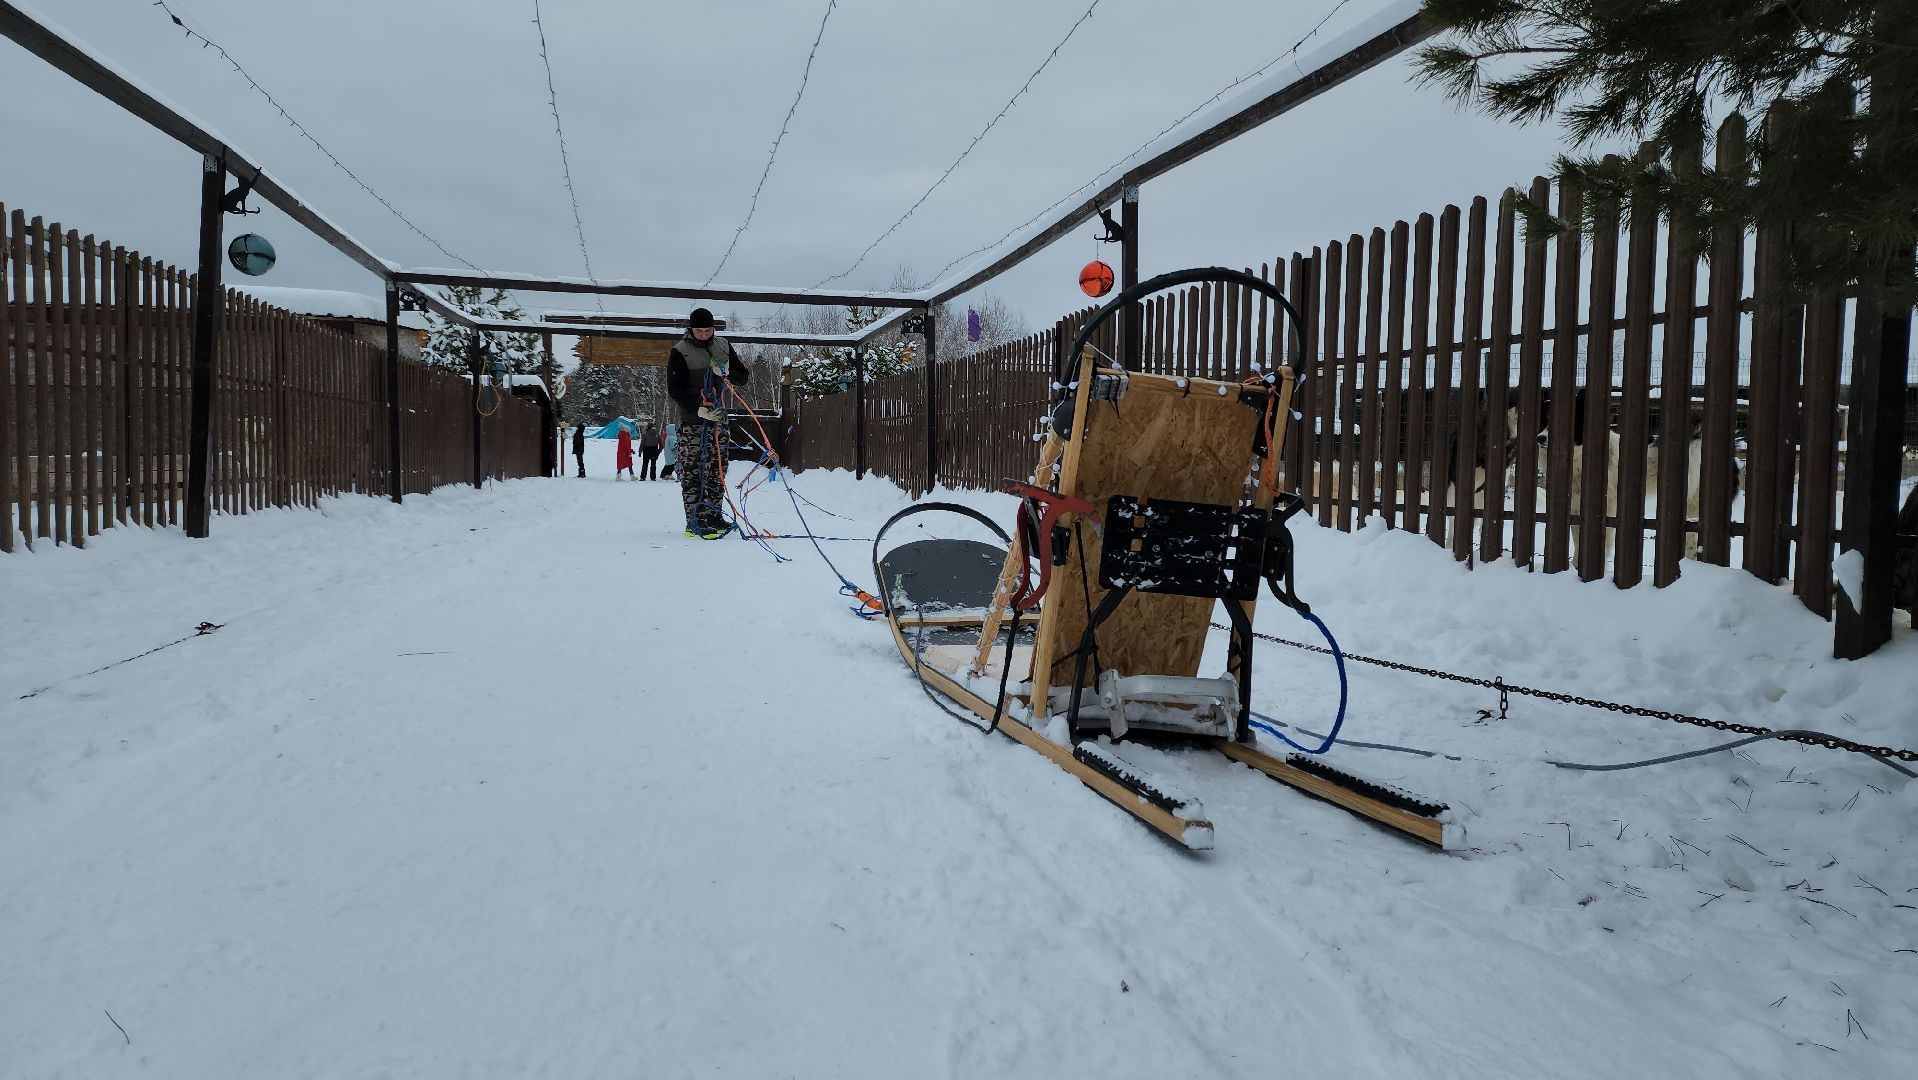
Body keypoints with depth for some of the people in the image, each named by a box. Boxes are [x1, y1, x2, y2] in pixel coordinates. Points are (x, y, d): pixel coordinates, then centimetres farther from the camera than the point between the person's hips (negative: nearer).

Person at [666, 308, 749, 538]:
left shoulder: (723, 346, 8)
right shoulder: (680, 352, -6)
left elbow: (743, 377, 11)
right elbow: (674, 389, -9)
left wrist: (726, 373, -11)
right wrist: (698, 407, -21)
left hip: (719, 417, 5)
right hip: (692, 420, -5)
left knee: (717, 470, 7)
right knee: (692, 471, -8)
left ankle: (713, 516, 15)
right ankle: (694, 523, -8)